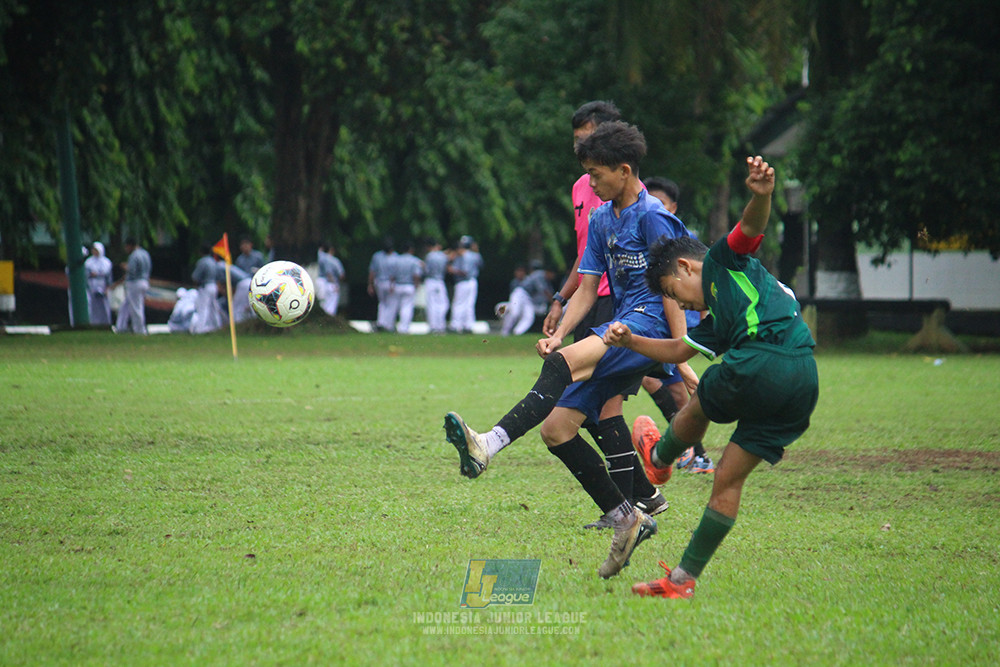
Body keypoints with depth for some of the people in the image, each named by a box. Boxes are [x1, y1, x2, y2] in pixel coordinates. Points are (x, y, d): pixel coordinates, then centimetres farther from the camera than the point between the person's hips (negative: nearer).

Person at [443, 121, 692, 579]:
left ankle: (491, 443, -51)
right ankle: (625, 518, 3)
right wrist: (558, 335, 2)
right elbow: (587, 288, 18)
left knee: (567, 362, -34)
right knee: (556, 428, -3)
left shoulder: (652, 217, -6)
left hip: (649, 324, -9)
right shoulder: (601, 220, 19)